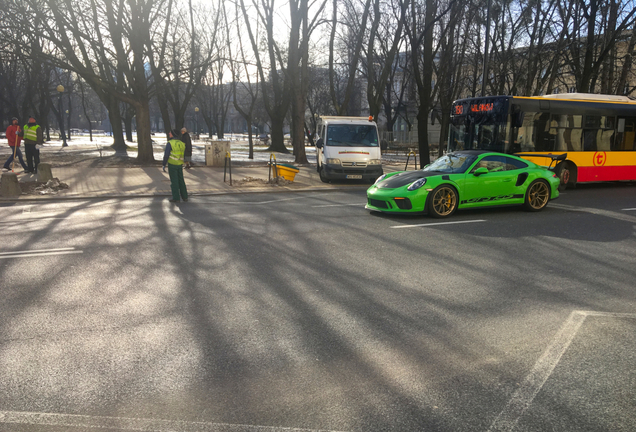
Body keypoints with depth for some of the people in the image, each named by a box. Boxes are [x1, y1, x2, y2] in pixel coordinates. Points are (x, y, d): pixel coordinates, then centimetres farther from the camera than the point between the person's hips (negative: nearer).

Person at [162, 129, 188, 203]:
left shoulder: (170, 143, -14)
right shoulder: (182, 143, 6)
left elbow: (166, 155, -15)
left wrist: (164, 165, -7)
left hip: (172, 164, -5)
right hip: (180, 164, 6)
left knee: (174, 181, 1)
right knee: (181, 180, 14)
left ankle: (176, 198, 3)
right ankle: (184, 196, 17)